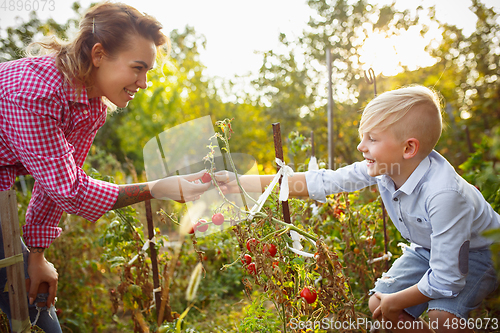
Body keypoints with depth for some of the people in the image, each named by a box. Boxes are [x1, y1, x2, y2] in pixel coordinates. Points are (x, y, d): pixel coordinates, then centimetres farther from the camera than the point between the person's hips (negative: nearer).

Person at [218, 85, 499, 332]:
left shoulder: (444, 194, -40)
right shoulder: (381, 167, -22)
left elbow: (446, 279, -32)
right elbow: (322, 182, -18)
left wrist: (395, 301, -17)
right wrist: (244, 183, -21)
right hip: (427, 248, 6)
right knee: (379, 306, -4)